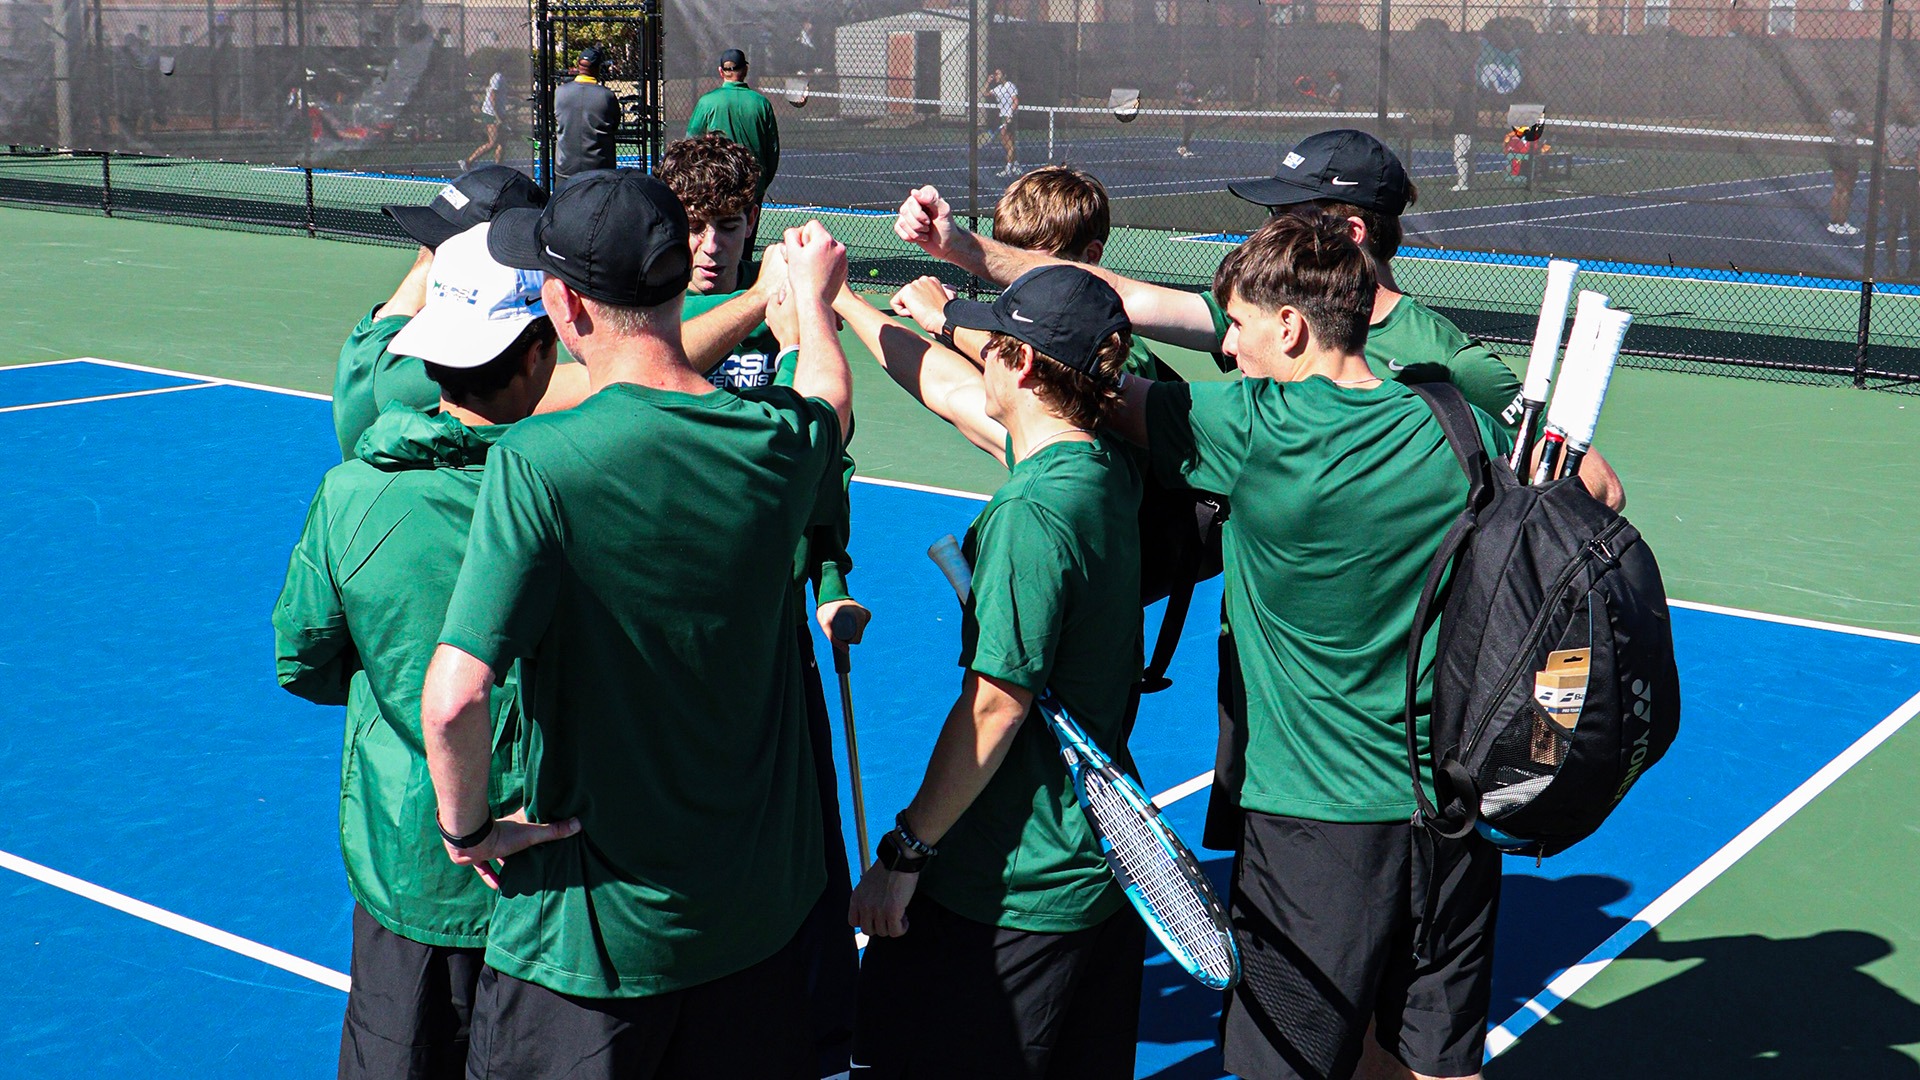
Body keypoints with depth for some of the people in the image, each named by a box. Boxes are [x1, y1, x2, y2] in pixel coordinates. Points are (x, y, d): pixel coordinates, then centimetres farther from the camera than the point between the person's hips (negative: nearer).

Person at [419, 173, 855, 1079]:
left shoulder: (538, 464, -23)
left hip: (590, 931, -4)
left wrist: (467, 826, -9)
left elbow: (453, 698, -28)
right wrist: (813, 298, 40)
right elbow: (829, 397, 20)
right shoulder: (782, 437, -7)